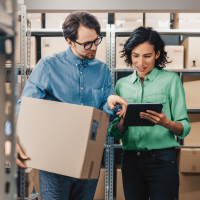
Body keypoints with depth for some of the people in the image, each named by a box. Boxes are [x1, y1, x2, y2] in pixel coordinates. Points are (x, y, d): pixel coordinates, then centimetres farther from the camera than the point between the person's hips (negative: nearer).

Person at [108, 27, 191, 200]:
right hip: (130, 159, 3)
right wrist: (123, 121, -12)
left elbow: (184, 128, -5)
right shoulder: (122, 85, 9)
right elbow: (114, 132, 9)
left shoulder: (171, 80, -1)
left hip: (162, 159, -3)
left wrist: (166, 122, -25)